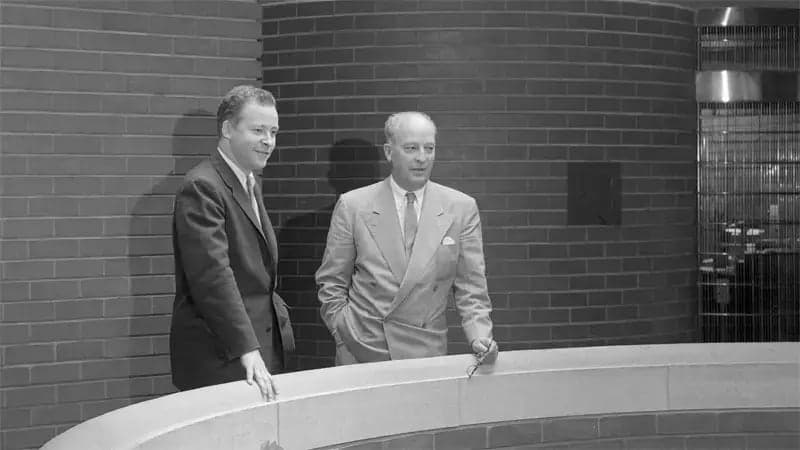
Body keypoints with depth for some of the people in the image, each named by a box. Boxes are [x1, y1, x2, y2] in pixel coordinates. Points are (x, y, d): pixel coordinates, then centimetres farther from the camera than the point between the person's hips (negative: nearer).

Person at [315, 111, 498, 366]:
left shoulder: (461, 209, 0)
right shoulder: (353, 206, -2)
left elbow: (470, 288, 2)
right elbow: (331, 283, 4)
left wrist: (479, 336, -11)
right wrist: (345, 332, -4)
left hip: (426, 352, 1)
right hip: (361, 352, -1)